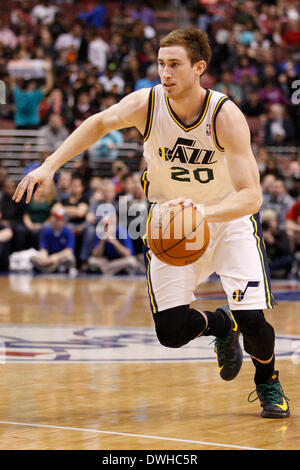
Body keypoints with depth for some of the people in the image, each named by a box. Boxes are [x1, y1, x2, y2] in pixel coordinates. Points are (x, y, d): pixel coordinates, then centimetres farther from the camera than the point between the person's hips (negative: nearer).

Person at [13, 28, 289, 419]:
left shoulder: (226, 116, -28)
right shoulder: (146, 104, -20)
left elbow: (251, 196, -34)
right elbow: (99, 123, 1)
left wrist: (204, 211, -52)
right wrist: (49, 166, -7)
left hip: (229, 218, -2)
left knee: (252, 319, -17)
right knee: (171, 331, -9)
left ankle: (267, 384, 16)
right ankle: (221, 325, 27)